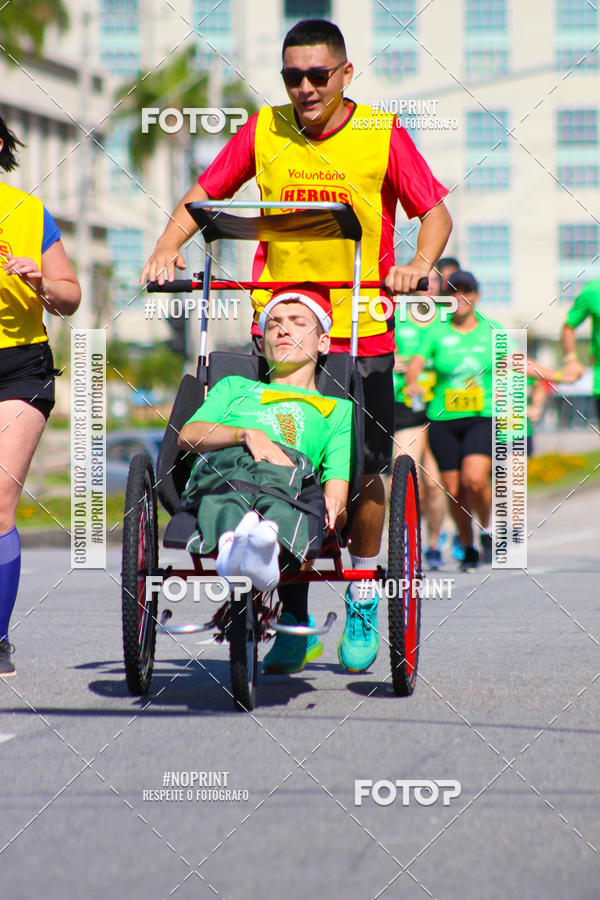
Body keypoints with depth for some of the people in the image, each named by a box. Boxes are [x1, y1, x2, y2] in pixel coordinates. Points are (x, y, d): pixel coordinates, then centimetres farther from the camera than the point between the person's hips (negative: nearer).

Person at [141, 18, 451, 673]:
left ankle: (363, 603, 20)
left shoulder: (383, 136, -3)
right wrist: (166, 250, -6)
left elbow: (434, 211, 0)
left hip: (361, 334, -1)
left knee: (362, 472, -1)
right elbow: (203, 195, 10)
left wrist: (418, 265, -18)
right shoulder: (263, 132, 2)